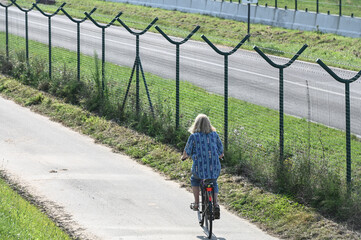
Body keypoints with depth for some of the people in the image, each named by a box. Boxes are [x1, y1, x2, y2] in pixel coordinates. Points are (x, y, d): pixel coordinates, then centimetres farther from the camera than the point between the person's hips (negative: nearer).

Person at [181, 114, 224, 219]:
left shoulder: (193, 137, -6)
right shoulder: (214, 135, 2)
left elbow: (187, 152, 4)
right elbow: (221, 152, 10)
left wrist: (183, 157, 27)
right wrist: (219, 156, 33)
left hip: (200, 168, -2)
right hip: (214, 169, 2)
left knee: (194, 179, 31)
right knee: (214, 183, 29)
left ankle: (196, 203, 26)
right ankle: (216, 203, 8)